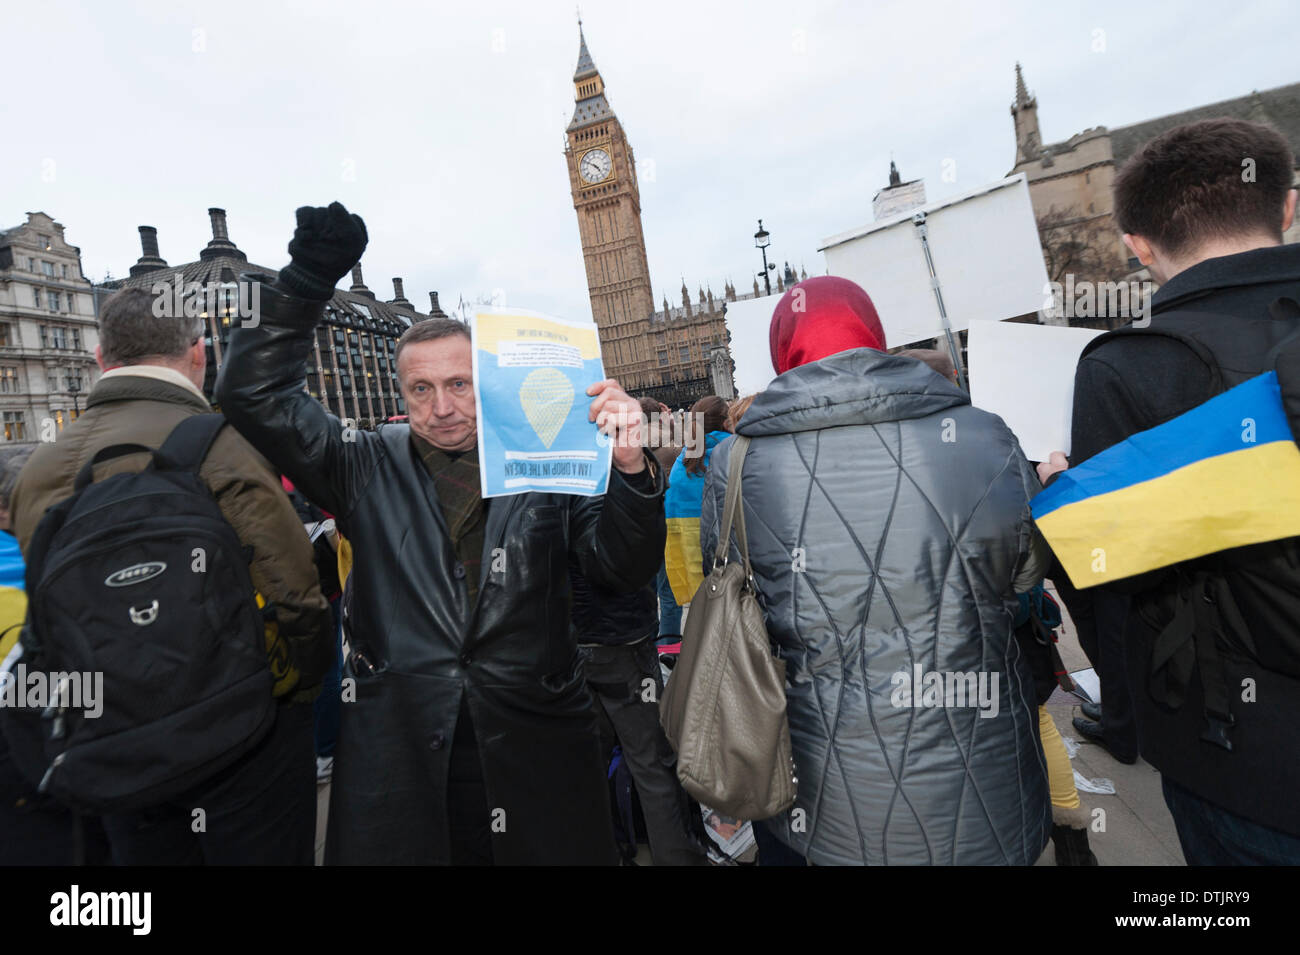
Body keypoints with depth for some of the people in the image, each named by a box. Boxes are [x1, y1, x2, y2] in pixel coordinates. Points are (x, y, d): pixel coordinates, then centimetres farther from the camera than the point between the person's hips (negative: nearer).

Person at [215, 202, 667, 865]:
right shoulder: (368, 468, 3)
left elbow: (623, 573, -6)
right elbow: (255, 395, -2)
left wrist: (630, 470, -23)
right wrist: (307, 279, -11)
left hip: (533, 752, 0)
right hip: (395, 755, 1)